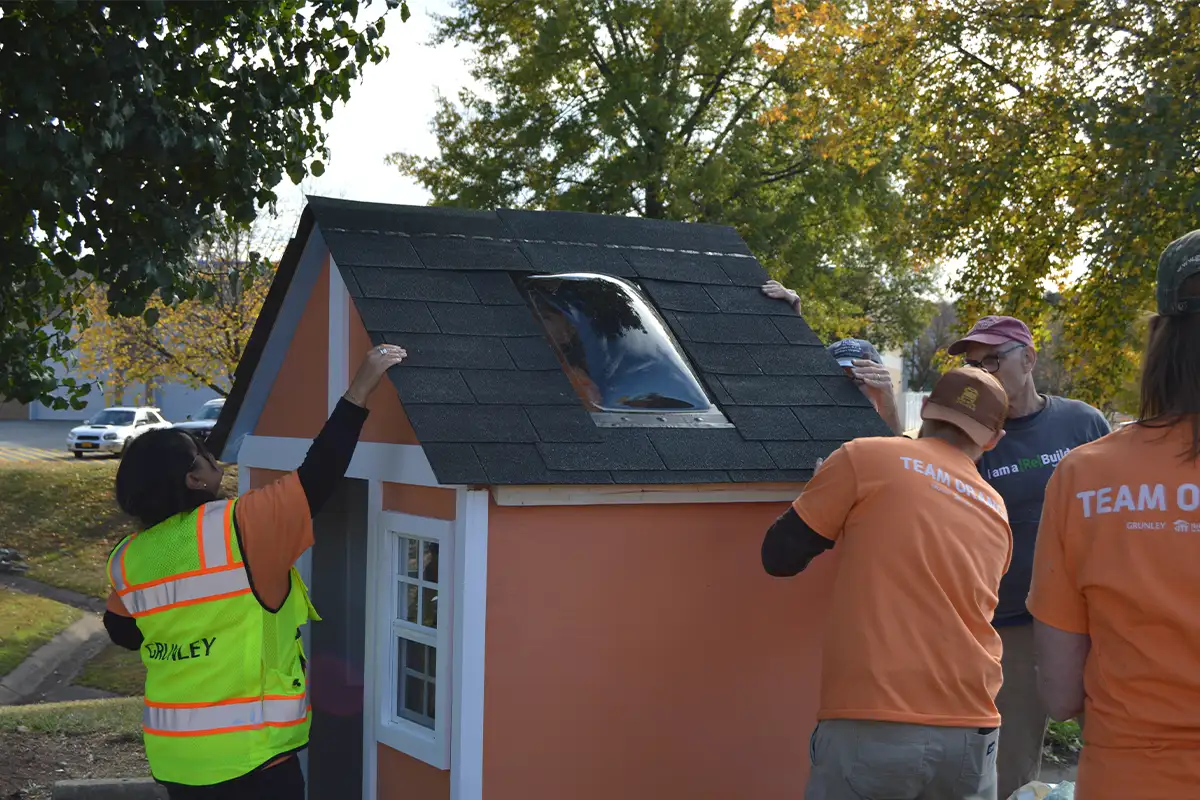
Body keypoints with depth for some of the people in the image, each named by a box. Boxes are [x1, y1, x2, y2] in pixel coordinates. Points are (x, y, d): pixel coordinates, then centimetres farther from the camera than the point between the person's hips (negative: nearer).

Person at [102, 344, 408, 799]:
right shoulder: (238, 528, -17)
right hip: (249, 755, -6)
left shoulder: (129, 559, 1)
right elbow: (316, 479, -16)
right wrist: (359, 392, -12)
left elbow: (123, 632, 16)